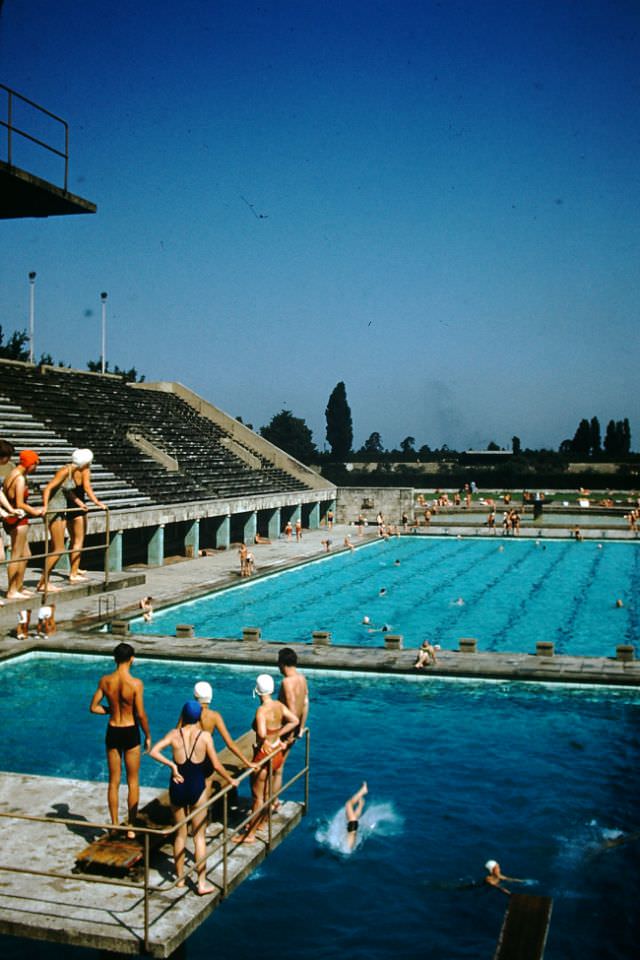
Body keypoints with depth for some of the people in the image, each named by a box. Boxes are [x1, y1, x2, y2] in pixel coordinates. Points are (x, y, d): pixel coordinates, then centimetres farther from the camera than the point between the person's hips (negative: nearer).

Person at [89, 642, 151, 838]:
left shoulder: (105, 681, -7)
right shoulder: (136, 684, -18)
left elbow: (94, 707, -1)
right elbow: (140, 714, -15)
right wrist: (148, 736, -2)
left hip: (112, 732, 3)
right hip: (130, 733, -3)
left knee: (113, 782, 15)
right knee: (133, 782, 11)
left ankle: (114, 825, 23)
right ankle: (131, 827, 16)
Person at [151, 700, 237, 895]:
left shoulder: (175, 734, -6)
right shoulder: (204, 736, -10)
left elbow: (153, 751, -17)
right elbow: (216, 765, -9)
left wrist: (171, 765, -10)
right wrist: (230, 780, 5)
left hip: (177, 787, 2)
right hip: (197, 788, -2)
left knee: (180, 834, 17)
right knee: (199, 836, 8)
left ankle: (180, 877, 27)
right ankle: (202, 883, 9)